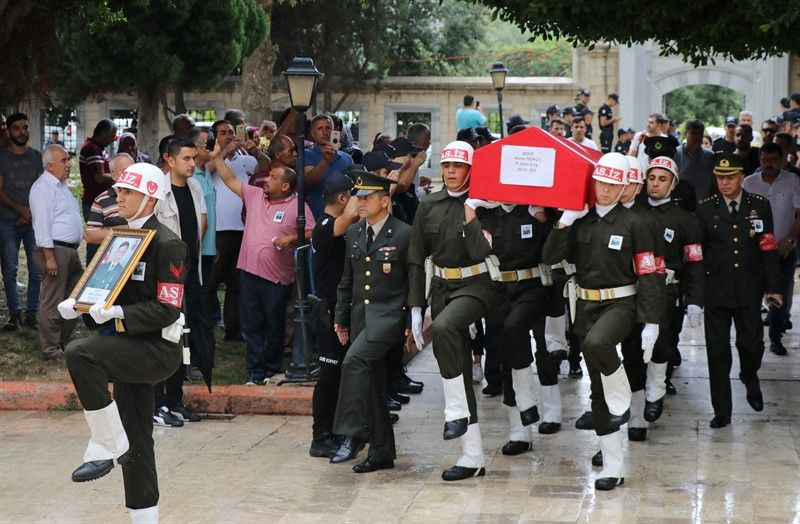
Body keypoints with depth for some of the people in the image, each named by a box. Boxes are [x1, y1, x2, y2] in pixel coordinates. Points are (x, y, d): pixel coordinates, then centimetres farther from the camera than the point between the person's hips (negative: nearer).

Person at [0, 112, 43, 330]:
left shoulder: (37, 157, 10)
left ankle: (31, 314, 5)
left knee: (36, 270, -2)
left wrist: (32, 213, -6)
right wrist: (20, 209, -14)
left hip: (34, 222, 2)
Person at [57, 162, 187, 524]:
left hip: (159, 348, -8)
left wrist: (117, 314, -26)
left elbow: (167, 310, -19)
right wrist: (79, 304, 0)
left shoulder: (167, 243, -13)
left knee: (80, 354, -30)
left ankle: (107, 446, -17)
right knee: (136, 443, 12)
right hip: (132, 347, 8)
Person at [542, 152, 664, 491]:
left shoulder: (633, 224, -6)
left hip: (620, 304, -5)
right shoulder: (579, 221, 5)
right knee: (598, 388, 7)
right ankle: (613, 467, 14)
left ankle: (622, 399, -10)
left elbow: (649, 275, -7)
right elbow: (550, 257, -2)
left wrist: (651, 322, -12)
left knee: (596, 343, -38)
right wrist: (564, 221, -12)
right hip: (586, 305, 5)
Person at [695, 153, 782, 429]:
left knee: (752, 344, 7)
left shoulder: (759, 206, 2)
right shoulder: (705, 209, 0)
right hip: (716, 290, 0)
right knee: (717, 351, 2)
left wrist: (773, 286, 0)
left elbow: (768, 248, 3)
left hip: (749, 291, 1)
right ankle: (722, 411, 11)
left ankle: (749, 377, 42)